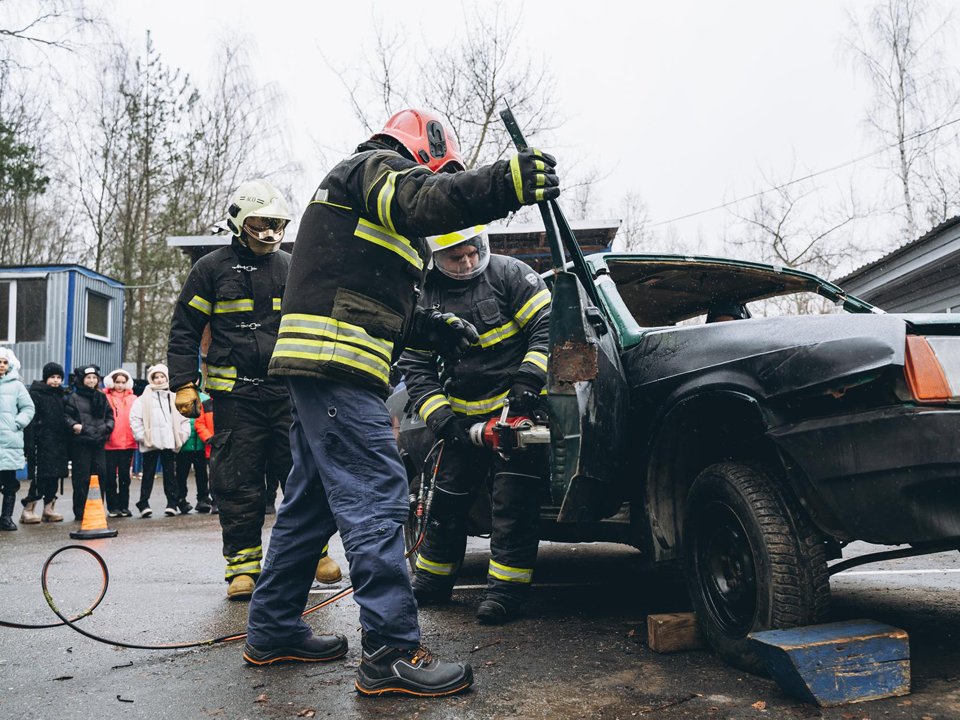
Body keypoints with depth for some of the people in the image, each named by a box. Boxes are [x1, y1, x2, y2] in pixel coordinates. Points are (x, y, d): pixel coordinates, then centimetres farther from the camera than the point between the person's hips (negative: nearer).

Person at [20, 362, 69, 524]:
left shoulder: (62, 396, 17)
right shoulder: (36, 394, -4)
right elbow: (30, 420, -11)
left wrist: (67, 444, 14)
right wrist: (30, 444, -19)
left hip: (59, 444, 7)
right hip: (43, 443, -7)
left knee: (55, 477, 9)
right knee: (40, 477, -8)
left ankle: (49, 509, 17)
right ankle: (28, 510, 1)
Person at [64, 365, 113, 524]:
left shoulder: (102, 397, 17)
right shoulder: (74, 397, 3)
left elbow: (110, 415, 21)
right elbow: (66, 416, -2)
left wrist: (107, 427, 4)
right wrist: (74, 425, -20)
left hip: (99, 441, 4)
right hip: (81, 441, -4)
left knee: (100, 474, 1)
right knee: (81, 477, -3)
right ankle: (80, 513, 5)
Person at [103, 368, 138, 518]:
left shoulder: (133, 399, 9)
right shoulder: (105, 398, 2)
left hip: (128, 443, 2)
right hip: (110, 443, -2)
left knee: (125, 475, 8)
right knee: (111, 476, 2)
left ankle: (124, 506, 14)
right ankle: (113, 507, 9)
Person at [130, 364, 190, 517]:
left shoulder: (174, 398, 12)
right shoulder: (143, 399, 5)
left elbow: (184, 419, 13)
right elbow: (135, 419, -1)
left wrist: (181, 436, 4)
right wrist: (142, 437, -8)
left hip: (170, 442, 2)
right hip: (150, 443, -2)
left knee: (170, 473, 5)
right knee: (148, 474, 4)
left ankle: (172, 503, 8)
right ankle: (144, 503, 9)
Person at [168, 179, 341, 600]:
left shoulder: (290, 269, 15)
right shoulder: (212, 269, 5)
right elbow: (184, 329, 5)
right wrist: (184, 384, -3)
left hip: (287, 391, 3)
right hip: (235, 394, -2)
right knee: (239, 482, 0)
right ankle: (243, 564, 11)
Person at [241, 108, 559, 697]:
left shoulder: (365, 197, 33)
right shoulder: (377, 166, 2)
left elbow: (379, 303, 27)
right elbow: (423, 201, -23)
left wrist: (434, 328, 16)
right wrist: (504, 184, -35)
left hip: (317, 363, 11)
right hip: (336, 364, -11)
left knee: (313, 499, 14)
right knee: (376, 498, -13)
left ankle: (272, 632, 23)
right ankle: (391, 652, -12)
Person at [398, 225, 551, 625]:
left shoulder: (510, 274, -7)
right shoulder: (426, 298, 2)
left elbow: (547, 325, -10)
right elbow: (415, 368, 3)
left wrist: (528, 378, -22)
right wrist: (441, 418, -9)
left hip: (517, 408, -4)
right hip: (465, 414, 4)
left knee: (513, 501, -5)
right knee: (448, 498, 12)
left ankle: (506, 588, 5)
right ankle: (432, 579, 28)